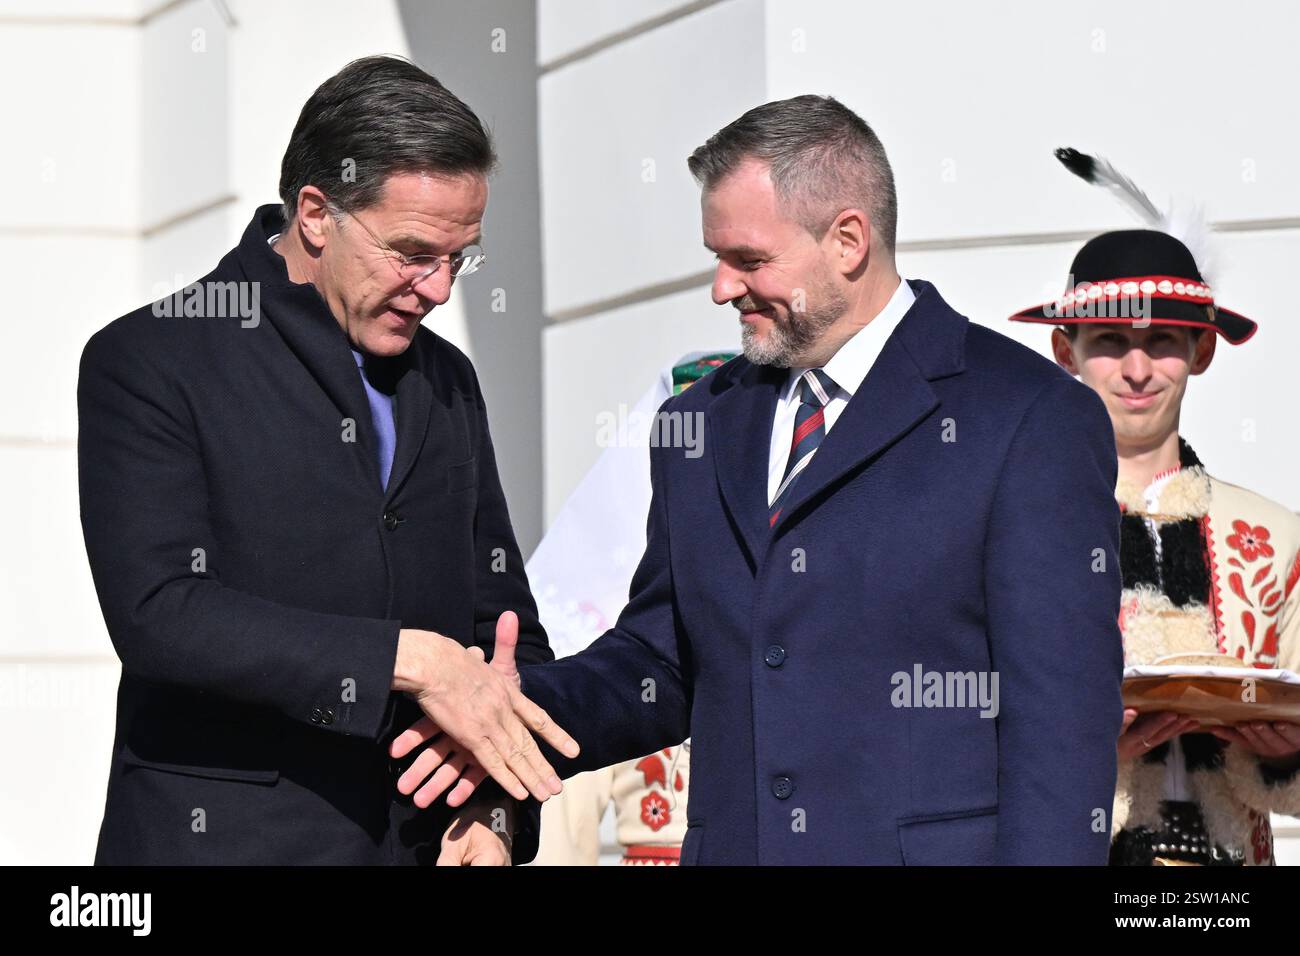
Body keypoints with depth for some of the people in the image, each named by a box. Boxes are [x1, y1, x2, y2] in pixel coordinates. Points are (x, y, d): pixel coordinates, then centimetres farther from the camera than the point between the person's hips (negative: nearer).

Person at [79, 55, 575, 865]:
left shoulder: (446, 381, 13)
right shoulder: (147, 361, -5)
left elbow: (504, 626, 16)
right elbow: (159, 613, -17)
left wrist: (497, 807, -1)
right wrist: (408, 662, -20)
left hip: (425, 841, 5)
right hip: (222, 837, -5)